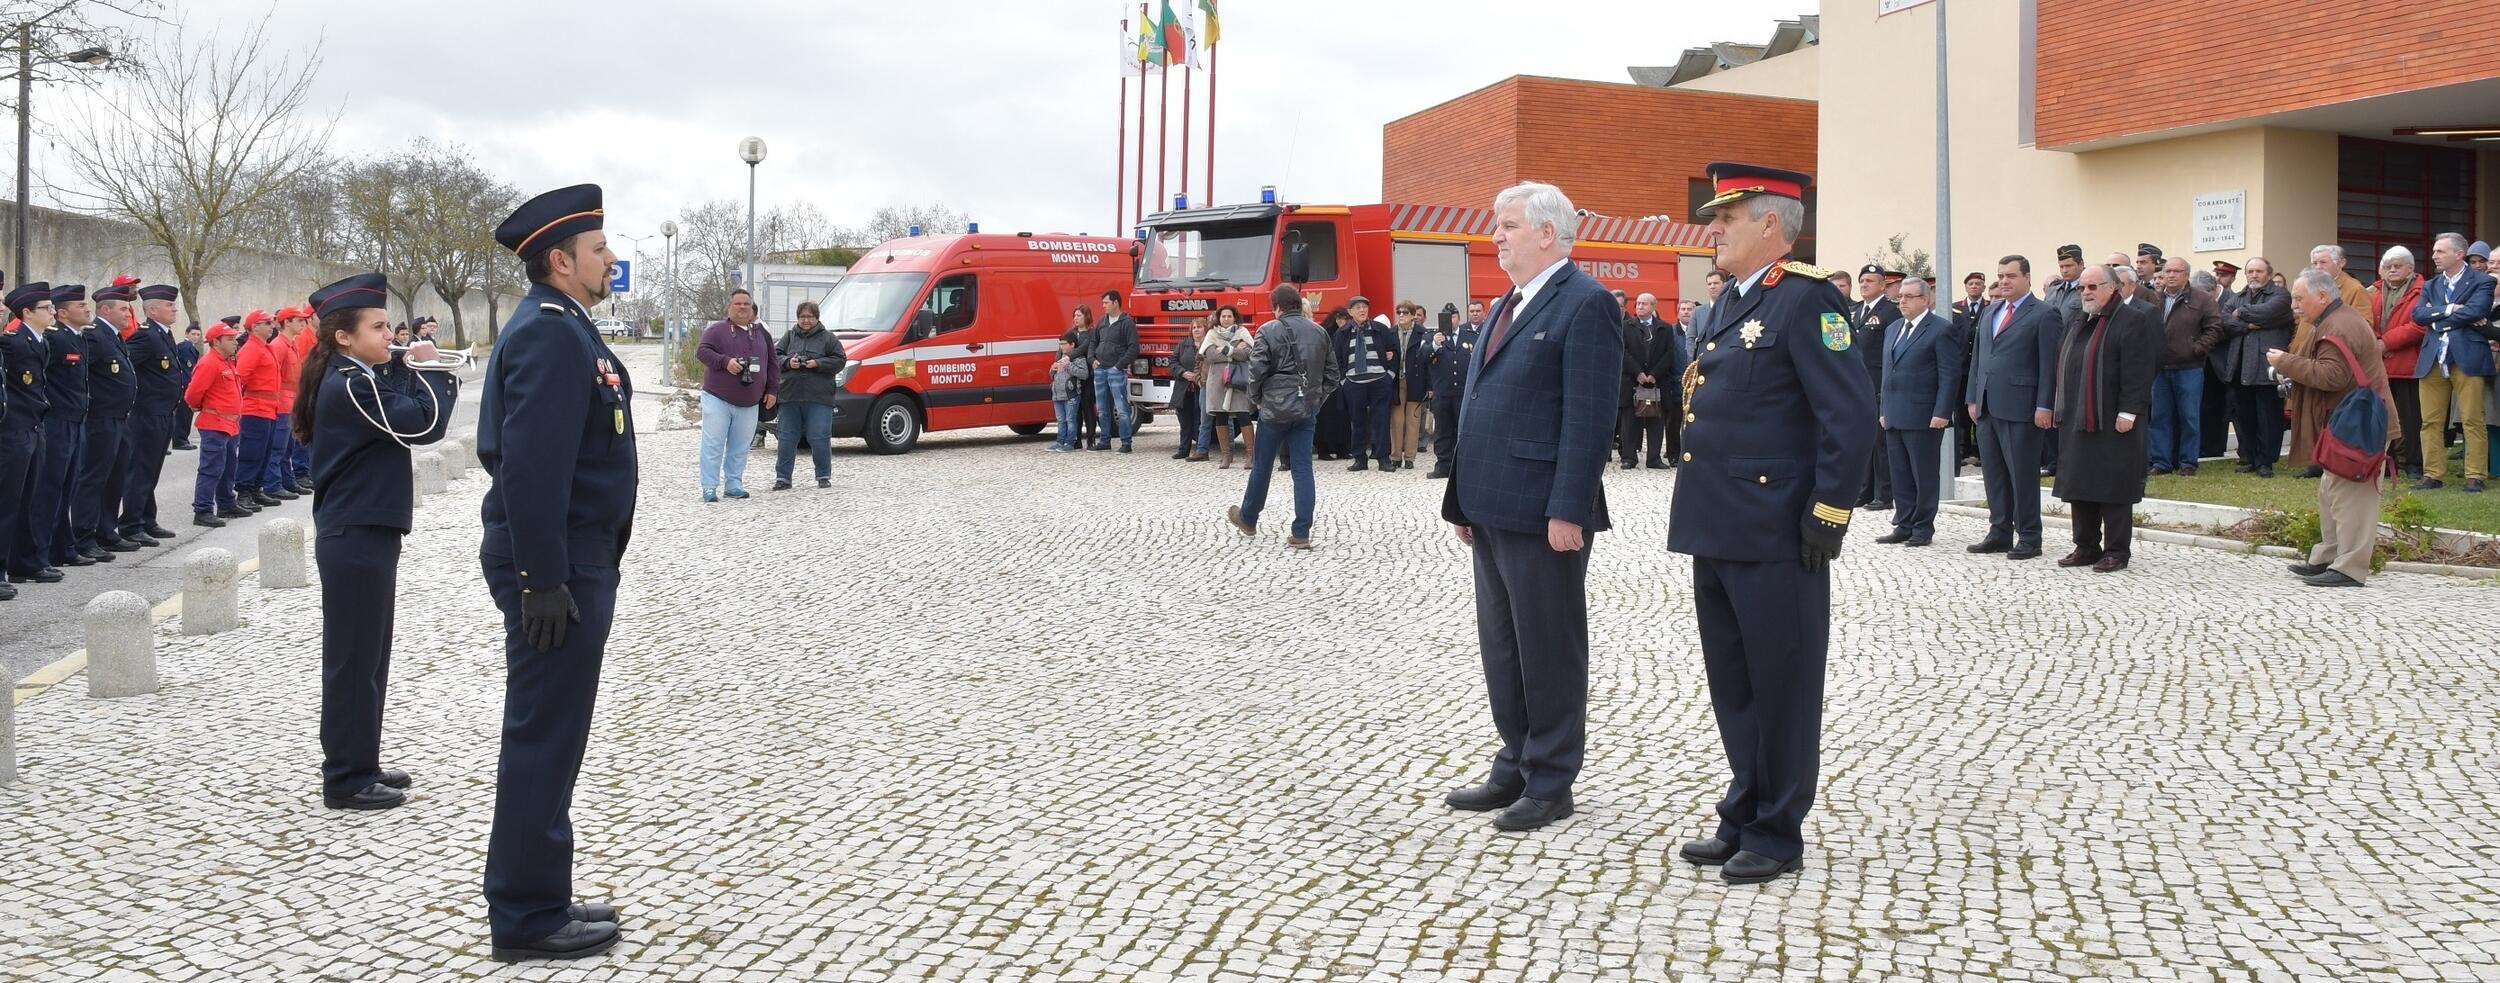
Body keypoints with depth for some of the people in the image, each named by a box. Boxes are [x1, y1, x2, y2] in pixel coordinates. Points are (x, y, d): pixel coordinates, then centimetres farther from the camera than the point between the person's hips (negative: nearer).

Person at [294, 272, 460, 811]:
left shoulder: (359, 381, 14)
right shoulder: (351, 385, -17)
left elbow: (413, 422, 17)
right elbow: (424, 425, -22)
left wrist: (435, 377, 3)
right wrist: (431, 370, -7)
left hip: (361, 534, 10)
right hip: (356, 540, -10)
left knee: (365, 655, 16)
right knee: (354, 658, -3)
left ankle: (356, 764, 24)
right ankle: (347, 779, 4)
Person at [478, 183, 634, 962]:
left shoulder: (561, 326, 15)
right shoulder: (548, 333, -17)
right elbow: (530, 467, -25)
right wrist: (545, 581, -24)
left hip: (574, 560, 10)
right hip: (557, 568, -10)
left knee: (548, 738, 15)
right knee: (544, 741, -2)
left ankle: (536, 901, 26)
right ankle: (527, 919, 8)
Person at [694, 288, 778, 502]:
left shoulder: (761, 333, 14)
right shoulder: (717, 330, 0)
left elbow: (772, 364, 18)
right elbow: (701, 351, -9)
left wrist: (772, 390, 10)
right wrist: (725, 362, -22)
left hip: (749, 404, 4)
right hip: (718, 398, -4)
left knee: (740, 448, 8)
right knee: (713, 445, -5)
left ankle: (733, 485, 16)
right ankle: (710, 488, -2)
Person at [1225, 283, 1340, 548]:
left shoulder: (1268, 331, -7)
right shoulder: (1319, 332, 8)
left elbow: (1257, 372, -11)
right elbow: (1333, 375, 10)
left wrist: (1257, 399, 5)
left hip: (1276, 408, -4)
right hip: (1307, 411, 4)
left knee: (1262, 466, 12)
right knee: (1302, 468, 3)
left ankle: (1248, 520, 29)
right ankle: (1301, 533, -1)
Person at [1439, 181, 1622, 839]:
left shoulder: (1585, 304, -11)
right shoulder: (1506, 307, 18)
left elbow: (1589, 417, -17)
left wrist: (1567, 511, -21)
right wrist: (1465, 499, 17)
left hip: (1541, 514, -9)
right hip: (1493, 511, 9)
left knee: (1548, 650, 2)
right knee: (1502, 647, 15)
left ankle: (1551, 783, 13)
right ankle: (1515, 767, 27)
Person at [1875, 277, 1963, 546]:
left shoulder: (1942, 330, -6)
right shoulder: (1892, 329, 17)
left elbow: (1950, 375, -10)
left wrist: (1942, 413, -16)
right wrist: (1883, 409, 15)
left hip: (1923, 417, -7)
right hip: (1894, 417, 7)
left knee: (1925, 476, 1)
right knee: (1900, 476, 10)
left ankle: (1923, 529, 8)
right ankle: (1904, 526, 16)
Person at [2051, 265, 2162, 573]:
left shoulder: (2131, 320, -8)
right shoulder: (2080, 324, 18)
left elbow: (2137, 371, -15)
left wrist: (2128, 412, -20)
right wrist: (2063, 410, 14)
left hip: (2113, 423, -8)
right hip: (2077, 421, 8)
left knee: (2112, 488, -2)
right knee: (2079, 486, 10)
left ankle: (2117, 552, 5)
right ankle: (2086, 547, 19)